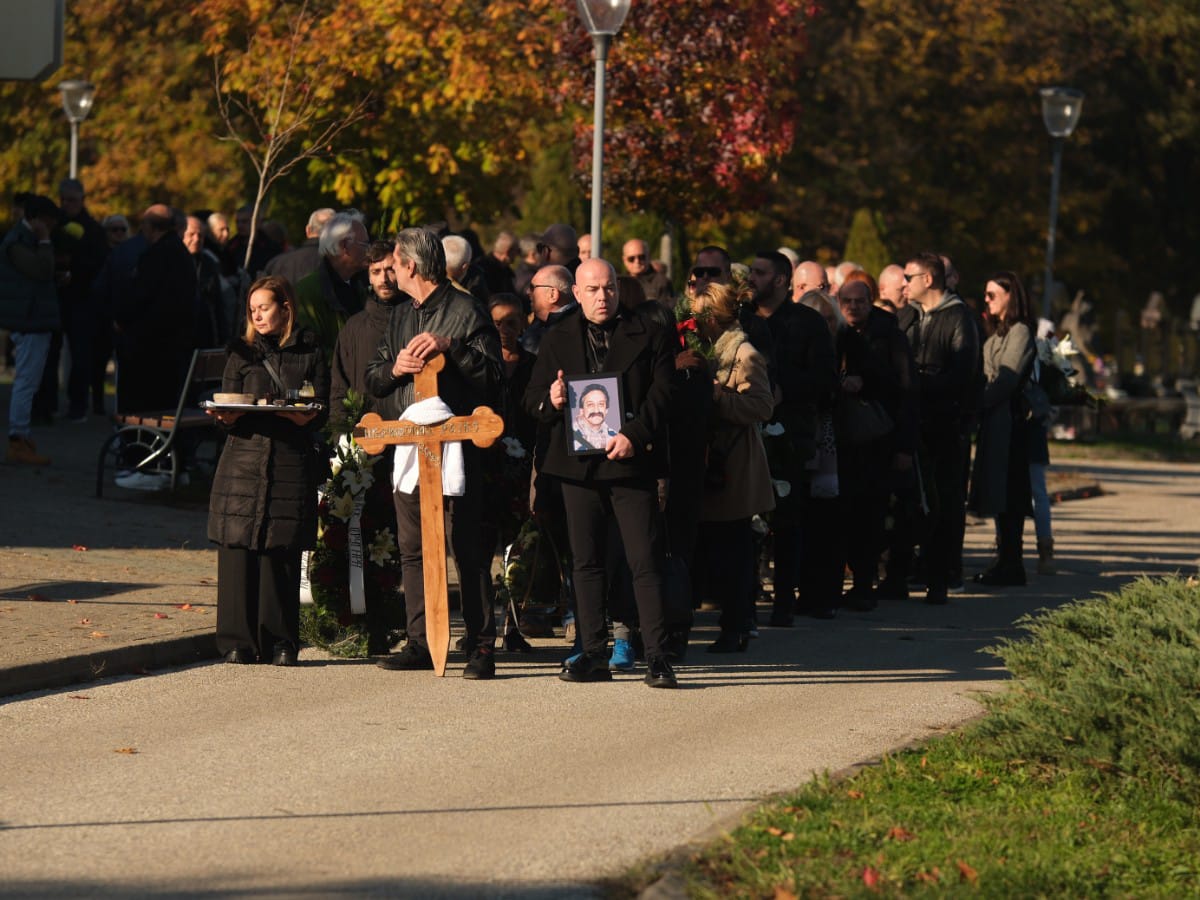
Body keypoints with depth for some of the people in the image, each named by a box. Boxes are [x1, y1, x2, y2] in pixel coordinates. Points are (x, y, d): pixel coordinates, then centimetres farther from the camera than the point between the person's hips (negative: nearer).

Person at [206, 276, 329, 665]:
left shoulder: (309, 354, 9)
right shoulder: (242, 353, 14)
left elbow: (319, 414, 4)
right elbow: (227, 410, 10)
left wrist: (300, 415, -17)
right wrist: (225, 416, -12)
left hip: (291, 463, -1)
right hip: (244, 459, 1)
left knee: (282, 554, -1)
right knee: (238, 550, -4)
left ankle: (280, 641, 5)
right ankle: (238, 641, 0)